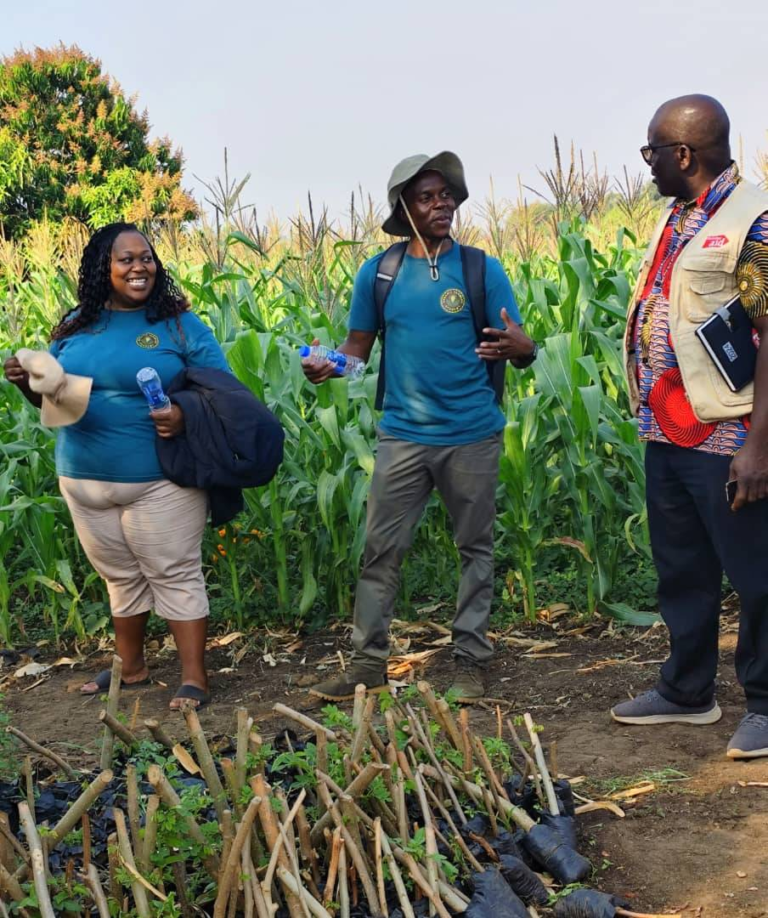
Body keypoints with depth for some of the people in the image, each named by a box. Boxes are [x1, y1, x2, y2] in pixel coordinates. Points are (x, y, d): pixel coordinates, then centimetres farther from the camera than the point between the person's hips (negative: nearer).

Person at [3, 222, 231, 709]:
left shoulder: (179, 324, -5)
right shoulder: (76, 327, 7)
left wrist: (186, 415, -24)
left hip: (161, 479, -4)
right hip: (84, 479, 4)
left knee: (174, 575, 1)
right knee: (121, 576, 16)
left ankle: (194, 677, 8)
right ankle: (132, 668, 31)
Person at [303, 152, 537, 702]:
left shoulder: (482, 269, -1)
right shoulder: (378, 273, 3)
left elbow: (522, 350, -2)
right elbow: (359, 346, 10)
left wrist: (517, 346, -27)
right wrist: (327, 366, -12)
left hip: (473, 435, -1)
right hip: (403, 435, 1)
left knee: (476, 548, 8)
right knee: (381, 550, 2)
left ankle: (470, 662, 20)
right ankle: (368, 664, 12)